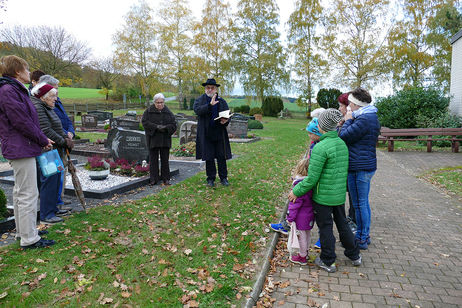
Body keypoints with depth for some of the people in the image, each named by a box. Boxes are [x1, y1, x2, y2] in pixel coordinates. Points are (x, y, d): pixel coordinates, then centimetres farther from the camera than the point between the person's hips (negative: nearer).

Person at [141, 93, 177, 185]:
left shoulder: (168, 112, 6)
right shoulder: (149, 111, 2)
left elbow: (174, 125, 4)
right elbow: (144, 122, -7)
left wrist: (165, 127, -15)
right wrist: (156, 127, -18)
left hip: (165, 139, 1)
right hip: (153, 139, -1)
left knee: (165, 159, 5)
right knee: (153, 159, 3)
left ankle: (165, 179, 14)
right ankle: (153, 179, 11)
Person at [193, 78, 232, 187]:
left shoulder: (222, 101, 11)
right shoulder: (199, 100, 5)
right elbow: (197, 110, -15)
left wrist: (225, 120, -12)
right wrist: (210, 105, -28)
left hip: (220, 134, 1)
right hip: (206, 134, -1)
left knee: (222, 157, 3)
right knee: (208, 158, 5)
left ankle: (223, 178, 15)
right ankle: (211, 179, 16)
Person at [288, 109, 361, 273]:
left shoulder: (321, 148, -22)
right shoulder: (342, 144, 3)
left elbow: (312, 178, -22)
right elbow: (345, 170, 12)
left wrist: (296, 191, -11)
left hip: (323, 197, -7)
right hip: (340, 195, 8)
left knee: (325, 228, 8)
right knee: (342, 224, 23)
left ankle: (328, 262, 24)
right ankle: (354, 256, 38)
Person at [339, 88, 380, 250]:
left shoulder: (363, 119, -20)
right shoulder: (372, 117, 15)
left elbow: (343, 137, -18)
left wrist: (347, 121, -5)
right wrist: (350, 121, 9)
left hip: (359, 168, -11)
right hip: (367, 165, 11)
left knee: (359, 204, 1)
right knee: (364, 203, 18)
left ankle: (361, 239, 13)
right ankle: (365, 236, 30)